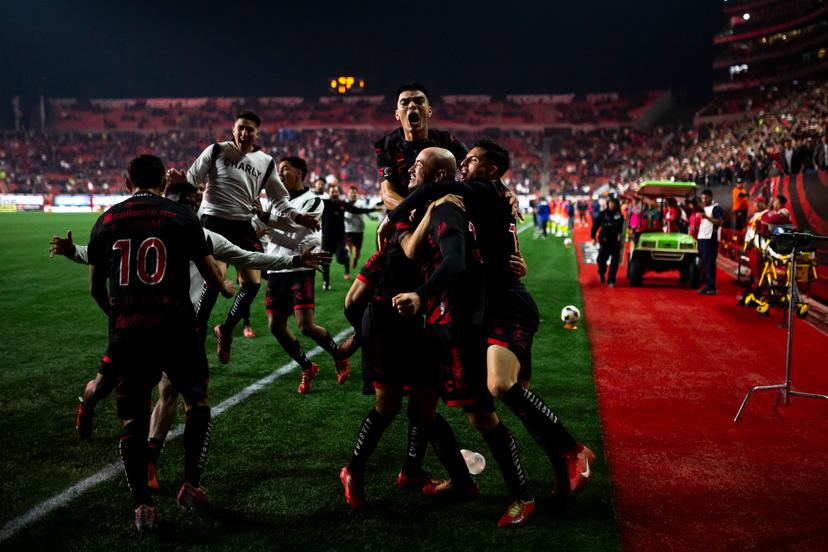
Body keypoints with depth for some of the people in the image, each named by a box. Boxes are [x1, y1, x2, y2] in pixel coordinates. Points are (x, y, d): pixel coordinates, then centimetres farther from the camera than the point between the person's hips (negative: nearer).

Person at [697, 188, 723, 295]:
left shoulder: (716, 208, -6)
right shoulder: (703, 208, 21)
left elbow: (719, 222, -17)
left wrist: (707, 217, -25)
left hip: (711, 238, -9)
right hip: (702, 237, 9)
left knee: (709, 263, -11)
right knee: (704, 263, 10)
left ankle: (711, 287, -11)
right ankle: (707, 285, 16)